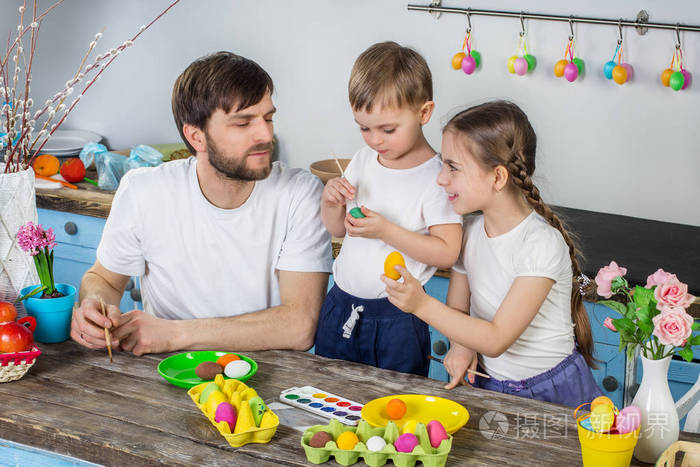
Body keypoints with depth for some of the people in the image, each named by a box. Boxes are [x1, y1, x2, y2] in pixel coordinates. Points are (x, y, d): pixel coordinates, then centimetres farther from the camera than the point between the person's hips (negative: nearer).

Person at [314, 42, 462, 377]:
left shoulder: (436, 177, -16)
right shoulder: (362, 161, 4)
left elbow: (447, 252, -19)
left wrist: (387, 230, -26)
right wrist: (330, 201, -7)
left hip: (396, 319, -6)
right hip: (341, 306, 6)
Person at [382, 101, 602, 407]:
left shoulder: (541, 243, -20)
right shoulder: (470, 230, 1)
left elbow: (496, 340, -21)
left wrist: (422, 304, -28)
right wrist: (461, 345, -9)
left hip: (551, 393, -4)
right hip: (488, 385, 4)